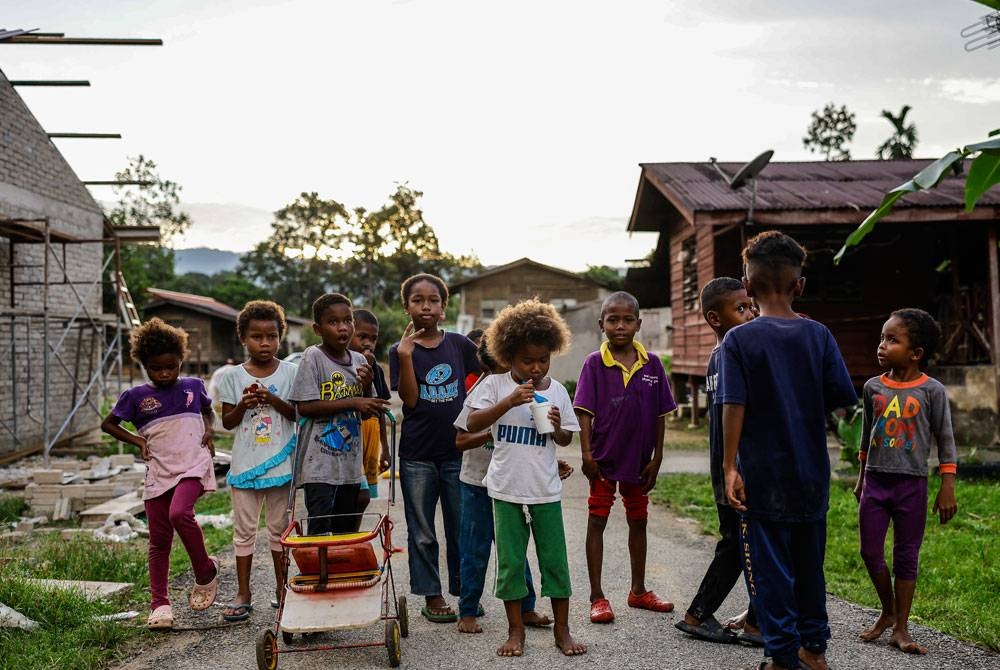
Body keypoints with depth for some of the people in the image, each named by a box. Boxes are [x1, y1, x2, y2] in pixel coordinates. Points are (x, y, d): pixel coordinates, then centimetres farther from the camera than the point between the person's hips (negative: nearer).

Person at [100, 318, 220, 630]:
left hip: (193, 466, -2)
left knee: (180, 513, -28)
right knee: (159, 541, 5)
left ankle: (206, 573, -7)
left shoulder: (193, 386, 5)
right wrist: (137, 440, 0)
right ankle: (159, 604, 17)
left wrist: (208, 431, 5)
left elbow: (208, 411, 25)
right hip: (158, 473, 2)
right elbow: (108, 424, 14)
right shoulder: (136, 396, 2)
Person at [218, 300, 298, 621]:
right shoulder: (234, 376, 1)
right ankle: (243, 596, 16)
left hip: (280, 464, -1)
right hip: (245, 465, 1)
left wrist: (275, 401, -18)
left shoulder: (290, 373, -1)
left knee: (279, 528, 11)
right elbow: (227, 422, 3)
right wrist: (243, 405, -16)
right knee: (244, 531, 7)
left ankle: (281, 588, 24)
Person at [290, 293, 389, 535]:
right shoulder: (313, 357, -8)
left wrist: (367, 386, -6)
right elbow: (304, 406, -15)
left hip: (350, 461, 6)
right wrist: (352, 403, -17)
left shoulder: (359, 361, 8)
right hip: (320, 463, -6)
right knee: (320, 528, -10)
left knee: (347, 529, 13)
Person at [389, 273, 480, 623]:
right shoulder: (400, 350, -3)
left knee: (462, 528, 9)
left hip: (457, 452, 2)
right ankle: (432, 596, 20)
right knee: (422, 533, 8)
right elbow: (410, 398, -13)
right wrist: (406, 357, -23)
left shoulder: (460, 344, 2)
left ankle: (464, 591, 23)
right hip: (417, 456, -1)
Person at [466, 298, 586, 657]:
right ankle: (515, 630, 22)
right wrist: (510, 401, -25)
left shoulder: (556, 390, 2)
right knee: (510, 561, 7)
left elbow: (566, 440, 11)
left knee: (555, 559, 7)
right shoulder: (495, 385, -5)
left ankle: (562, 629, 21)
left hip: (545, 490, 2)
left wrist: (557, 428, -13)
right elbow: (472, 424, -16)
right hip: (506, 488, -1)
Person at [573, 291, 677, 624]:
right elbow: (584, 412, -10)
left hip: (639, 459, 3)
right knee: (597, 522, 3)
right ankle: (597, 597, 12)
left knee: (638, 522, 15)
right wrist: (587, 454, -16)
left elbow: (659, 415, 2)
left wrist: (656, 458, 1)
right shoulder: (594, 363, -9)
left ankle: (638, 591, 30)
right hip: (604, 458, -3)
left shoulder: (652, 364, -2)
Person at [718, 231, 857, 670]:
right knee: (809, 562, 18)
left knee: (769, 567, 5)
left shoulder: (739, 340, -11)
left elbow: (734, 406, -15)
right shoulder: (818, 335, -1)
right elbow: (842, 396, -1)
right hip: (812, 474, 4)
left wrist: (729, 466, -12)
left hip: (763, 476, -4)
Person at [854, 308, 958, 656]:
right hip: (875, 481, 3)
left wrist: (947, 488, -6)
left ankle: (901, 628, 15)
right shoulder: (873, 387, 2)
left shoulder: (932, 390, -7)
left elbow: (945, 441, -3)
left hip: (911, 484, -3)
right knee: (870, 552, 5)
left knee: (906, 557, 5)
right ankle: (888, 612, 27)